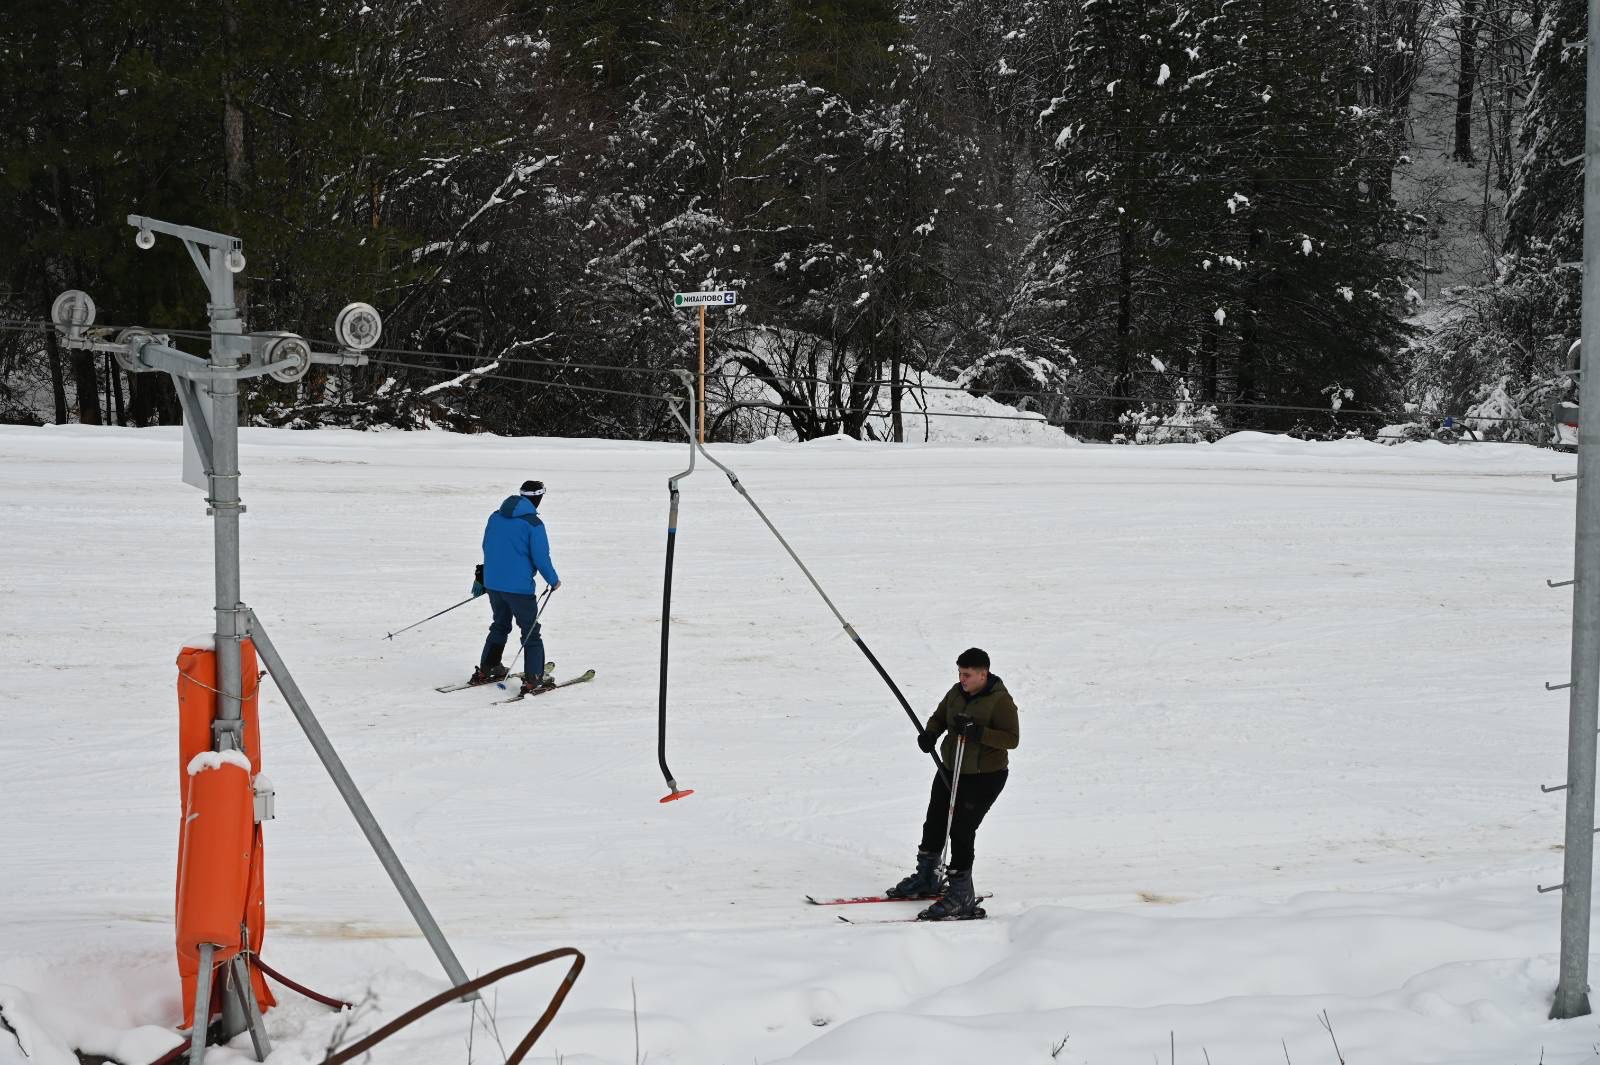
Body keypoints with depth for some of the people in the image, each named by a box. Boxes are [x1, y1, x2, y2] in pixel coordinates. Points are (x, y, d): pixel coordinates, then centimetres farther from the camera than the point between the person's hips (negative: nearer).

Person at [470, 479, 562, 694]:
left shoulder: (495, 517, 5)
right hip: (519, 587, -7)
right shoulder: (533, 524, -16)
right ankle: (533, 680, 0)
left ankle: (485, 670, 29)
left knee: (500, 626, 25)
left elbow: (487, 548, 15)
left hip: (492, 584, 7)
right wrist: (554, 581, 1)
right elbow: (541, 558, -15)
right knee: (531, 633, 4)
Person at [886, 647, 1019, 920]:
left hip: (985, 777, -8)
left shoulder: (1000, 701, -18)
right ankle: (926, 880, 35)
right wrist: (930, 733, -9)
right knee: (934, 824, 16)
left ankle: (961, 895, -3)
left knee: (961, 831, -12)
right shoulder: (957, 692, 2)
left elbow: (1011, 739, -22)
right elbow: (939, 717, 14)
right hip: (951, 770, 8)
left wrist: (976, 731, -33)